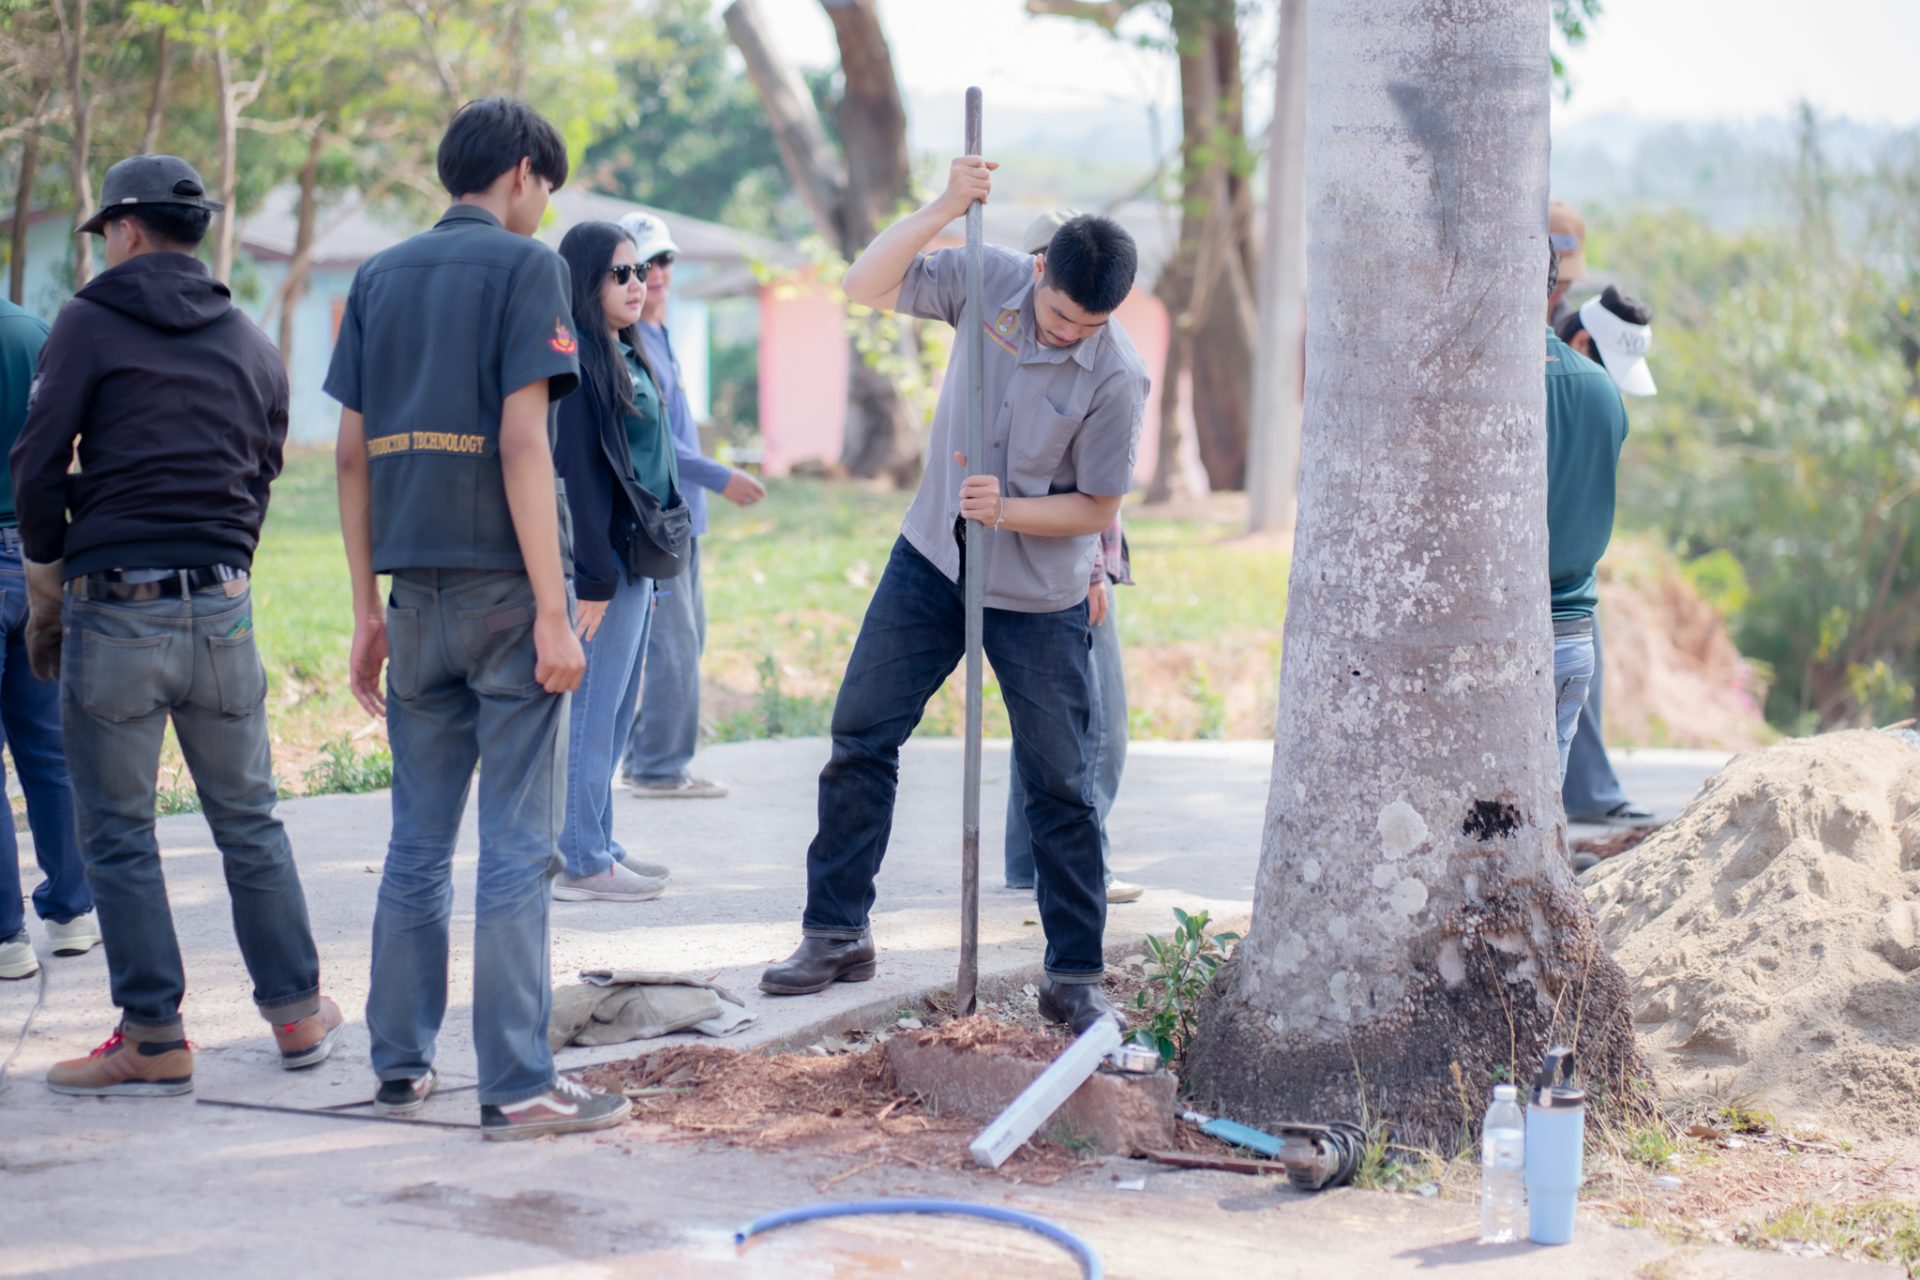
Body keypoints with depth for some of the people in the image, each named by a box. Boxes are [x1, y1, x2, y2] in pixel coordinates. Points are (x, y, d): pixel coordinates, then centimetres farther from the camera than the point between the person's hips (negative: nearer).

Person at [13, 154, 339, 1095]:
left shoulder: (91, 323, -2)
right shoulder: (252, 346, 14)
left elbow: (37, 470, -5)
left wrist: (47, 595, 6)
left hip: (114, 610, -5)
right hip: (222, 609, 5)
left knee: (118, 836, 3)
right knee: (248, 820, 14)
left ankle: (155, 1042, 5)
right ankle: (297, 1015, 20)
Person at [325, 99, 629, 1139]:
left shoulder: (380, 276, 13)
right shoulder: (522, 265, -4)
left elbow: (352, 454, 11)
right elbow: (523, 442, -13)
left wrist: (367, 609, 16)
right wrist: (554, 613, -13)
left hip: (418, 592, 6)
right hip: (504, 585, -6)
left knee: (419, 841, 14)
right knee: (515, 845, -3)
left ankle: (401, 1064, 20)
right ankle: (517, 1085, -3)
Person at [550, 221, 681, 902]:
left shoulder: (627, 355, 16)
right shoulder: (577, 361, -13)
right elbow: (575, 472, -18)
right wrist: (594, 578, -20)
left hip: (638, 557, 10)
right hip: (605, 558, -10)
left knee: (617, 712, 13)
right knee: (595, 711, -5)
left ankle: (599, 845, 21)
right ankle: (582, 863, 0)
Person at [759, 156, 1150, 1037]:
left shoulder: (1115, 378, -19)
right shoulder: (987, 281, -10)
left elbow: (1096, 507, -13)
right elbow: (864, 286, -14)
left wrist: (1007, 510, -27)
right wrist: (944, 210, -24)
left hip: (1038, 595, -4)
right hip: (932, 560, 4)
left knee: (1059, 784, -1)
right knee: (859, 737, 4)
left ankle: (1075, 978, 9)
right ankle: (836, 935, 15)